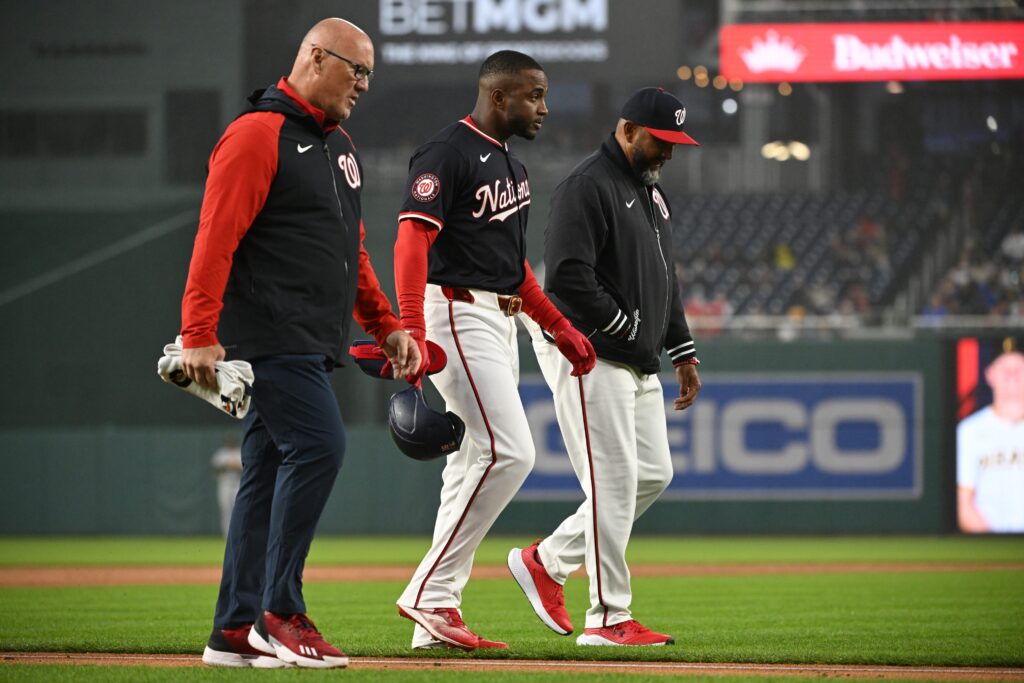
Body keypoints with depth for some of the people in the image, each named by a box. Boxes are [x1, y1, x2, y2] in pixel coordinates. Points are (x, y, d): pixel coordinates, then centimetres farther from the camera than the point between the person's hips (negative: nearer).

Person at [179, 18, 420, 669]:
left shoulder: (340, 146, 21)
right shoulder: (258, 134, -9)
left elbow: (352, 251, 27)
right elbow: (216, 238, -16)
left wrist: (386, 325, 17)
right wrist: (199, 335, -23)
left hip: (314, 345, 9)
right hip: (270, 336, -9)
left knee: (271, 471, 8)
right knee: (318, 446, -18)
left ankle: (237, 630, 9)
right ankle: (279, 613, -14)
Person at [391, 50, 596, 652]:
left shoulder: (512, 167, 18)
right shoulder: (448, 153, -12)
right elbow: (413, 240, -22)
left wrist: (560, 327, 19)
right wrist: (412, 331, -33)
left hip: (502, 325, 10)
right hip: (459, 315, -10)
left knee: (475, 465, 8)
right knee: (509, 453, -17)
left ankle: (436, 623, 11)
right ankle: (430, 595, -12)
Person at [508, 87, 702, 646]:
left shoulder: (650, 190, 18)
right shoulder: (587, 187, -14)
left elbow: (663, 279, 25)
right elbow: (568, 276, -23)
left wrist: (683, 351, 17)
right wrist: (627, 327, -18)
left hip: (638, 363, 10)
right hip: (588, 354, -10)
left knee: (653, 474, 10)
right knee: (613, 481, -10)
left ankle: (546, 562, 20)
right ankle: (608, 617, -5)